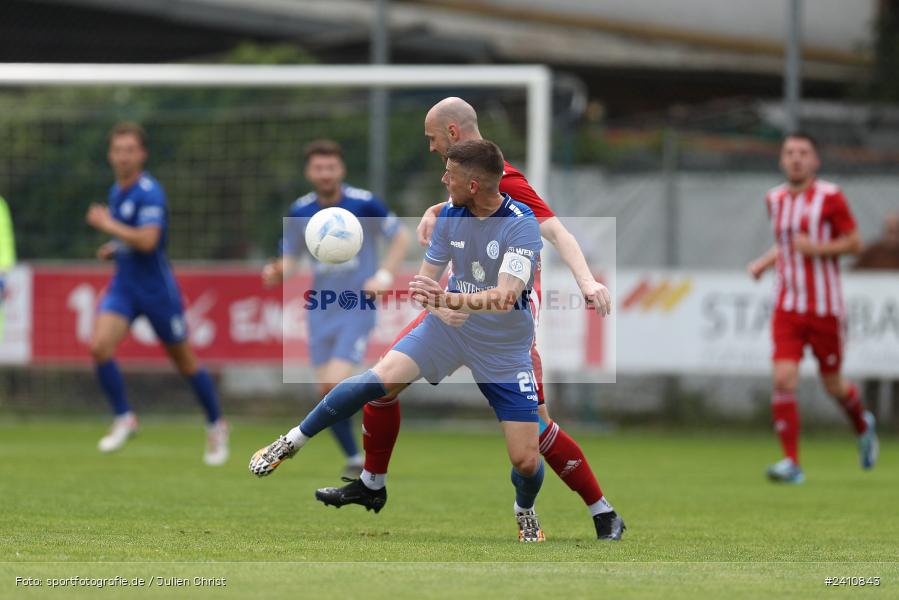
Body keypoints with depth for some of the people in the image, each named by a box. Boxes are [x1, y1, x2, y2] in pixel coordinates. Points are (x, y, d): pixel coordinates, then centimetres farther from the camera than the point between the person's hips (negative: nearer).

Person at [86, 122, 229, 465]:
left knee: (185, 362, 8)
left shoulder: (149, 193, -18)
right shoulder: (117, 191, 8)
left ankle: (216, 426, 28)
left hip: (156, 289, -6)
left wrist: (107, 225, -22)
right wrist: (114, 249, 5)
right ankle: (123, 419, -3)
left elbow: (147, 241, -31)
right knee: (100, 345, -17)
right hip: (124, 285, 6)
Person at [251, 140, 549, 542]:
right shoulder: (450, 215, -5)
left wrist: (453, 300, -49)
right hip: (448, 327, 3)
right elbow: (427, 279, 1)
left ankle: (525, 510, 31)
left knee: (526, 462, -6)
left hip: (505, 351, -3)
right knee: (382, 377, -22)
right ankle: (292, 442, -5)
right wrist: (425, 292, -23)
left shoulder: (522, 225, -23)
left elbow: (506, 296, -34)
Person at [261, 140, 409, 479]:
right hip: (322, 311, 5)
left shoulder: (364, 204, -10)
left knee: (335, 384, -18)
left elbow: (401, 237, 1)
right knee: (326, 391, 1)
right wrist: (277, 273, -14)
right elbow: (289, 258, 10)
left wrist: (384, 277, -12)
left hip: (357, 307, -5)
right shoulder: (300, 212, 1)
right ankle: (355, 461, 16)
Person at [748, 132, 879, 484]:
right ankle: (791, 462, -11)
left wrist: (817, 248, -21)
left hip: (825, 307, -3)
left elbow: (854, 243, -6)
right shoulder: (775, 200, 8)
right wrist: (765, 262, 7)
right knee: (783, 380, -13)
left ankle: (862, 426, 41)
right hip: (788, 307, 3)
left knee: (833, 385, 8)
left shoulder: (830, 197, -7)